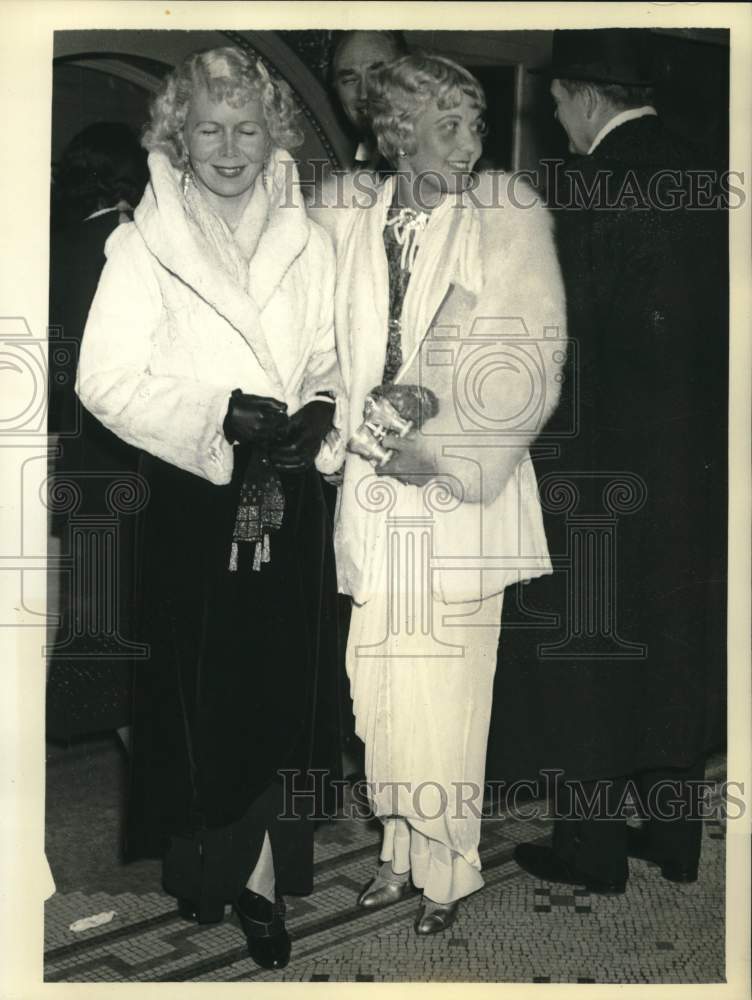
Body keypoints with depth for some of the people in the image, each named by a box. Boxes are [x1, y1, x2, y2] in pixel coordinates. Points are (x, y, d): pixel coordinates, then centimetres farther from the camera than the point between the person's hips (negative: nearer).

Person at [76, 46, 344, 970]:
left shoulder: (307, 243, 6)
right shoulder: (143, 246, -4)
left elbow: (327, 360, 12)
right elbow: (105, 380, -10)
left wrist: (321, 410, -10)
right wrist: (222, 416, -20)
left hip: (288, 498, 3)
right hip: (193, 503, -3)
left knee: (282, 691, 8)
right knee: (201, 692, 7)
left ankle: (260, 874, 25)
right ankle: (202, 858, 30)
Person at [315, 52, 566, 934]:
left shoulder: (510, 218, -3)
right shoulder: (344, 221, 8)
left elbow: (532, 365, -9)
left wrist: (441, 452, -16)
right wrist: (348, 435, 3)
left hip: (463, 492, -3)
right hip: (375, 493, 4)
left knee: (447, 692, 0)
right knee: (380, 687, 10)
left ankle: (448, 869, 19)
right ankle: (402, 850, 29)